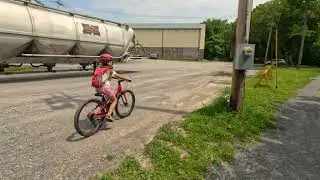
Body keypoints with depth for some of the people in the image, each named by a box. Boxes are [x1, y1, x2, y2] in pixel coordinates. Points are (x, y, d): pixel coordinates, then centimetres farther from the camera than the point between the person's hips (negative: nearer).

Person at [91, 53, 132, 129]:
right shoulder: (110, 69, -2)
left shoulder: (99, 69, 17)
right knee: (114, 100, 10)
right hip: (105, 87, -7)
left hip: (97, 88, 7)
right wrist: (126, 79, 12)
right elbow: (118, 76, 1)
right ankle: (108, 115, -5)